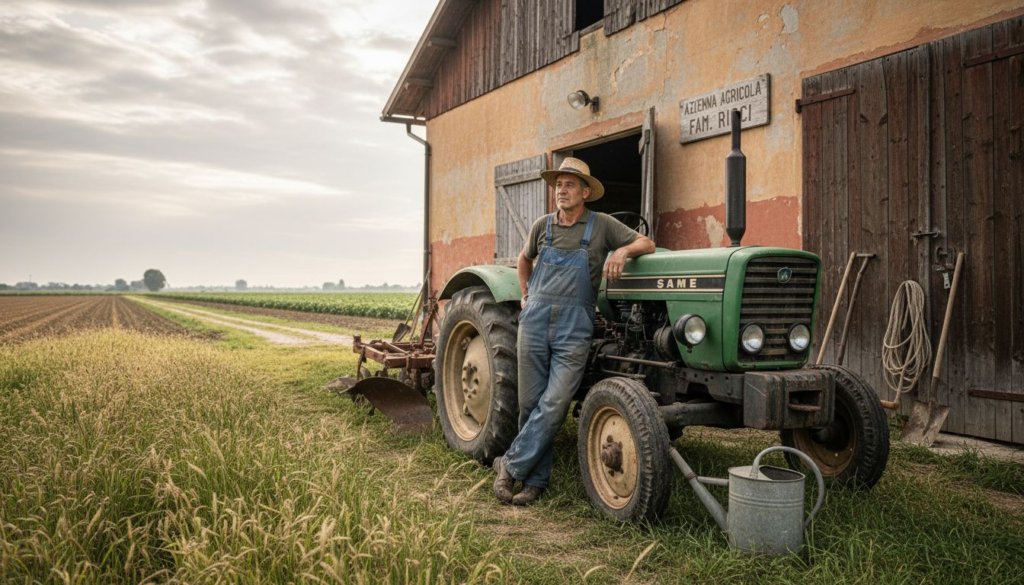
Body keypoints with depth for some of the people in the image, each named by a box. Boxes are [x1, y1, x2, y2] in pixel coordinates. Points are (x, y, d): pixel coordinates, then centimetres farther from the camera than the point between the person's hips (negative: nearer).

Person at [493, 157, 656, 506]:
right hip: (535, 320, 3)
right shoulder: (543, 226, 10)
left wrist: (623, 251, -15)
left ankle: (511, 465, 5)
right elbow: (524, 259, 28)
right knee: (531, 403, 5)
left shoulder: (601, 225, 3)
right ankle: (536, 480, 16)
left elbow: (647, 244, 4)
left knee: (554, 404, -10)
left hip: (574, 329, -2)